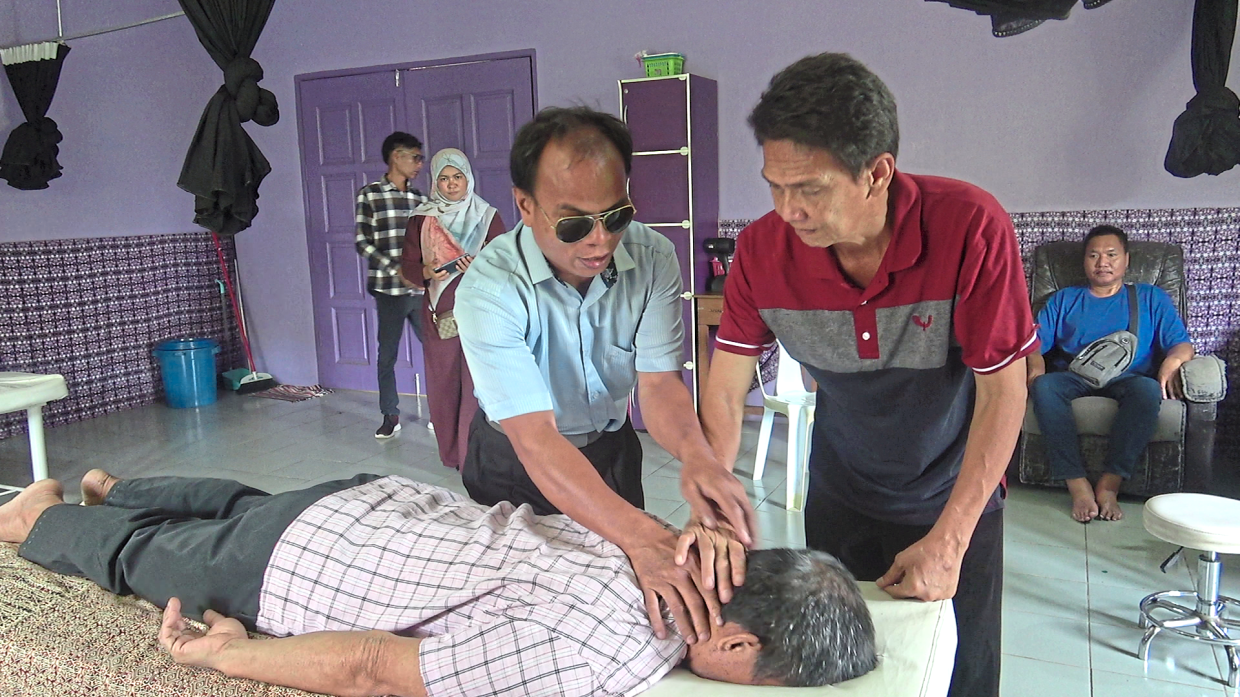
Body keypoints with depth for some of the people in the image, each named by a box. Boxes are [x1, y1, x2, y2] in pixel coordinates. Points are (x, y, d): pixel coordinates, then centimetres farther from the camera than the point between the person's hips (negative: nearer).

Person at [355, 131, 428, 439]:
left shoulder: (419, 198, 11)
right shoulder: (370, 194, -1)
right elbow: (363, 243, -5)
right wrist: (396, 270, -15)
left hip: (420, 289, 3)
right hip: (389, 290, -3)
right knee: (388, 354, 6)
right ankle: (390, 416, 18)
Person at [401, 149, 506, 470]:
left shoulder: (488, 217, 4)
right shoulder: (421, 218, 8)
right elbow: (408, 265, 6)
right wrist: (427, 271, -16)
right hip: (439, 315, 2)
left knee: (478, 386, -7)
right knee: (442, 386, 5)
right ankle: (452, 455, 18)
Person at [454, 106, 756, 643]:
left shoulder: (652, 257, -22)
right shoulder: (489, 289, -33)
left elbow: (659, 382, -24)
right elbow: (535, 438, -40)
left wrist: (697, 456, -48)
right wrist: (644, 539, -53)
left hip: (612, 448, 3)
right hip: (515, 464, -2)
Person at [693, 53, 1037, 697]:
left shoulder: (972, 227, -28)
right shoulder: (763, 248, -20)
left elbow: (1003, 393, -21)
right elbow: (725, 389, -13)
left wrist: (949, 539, -22)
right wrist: (714, 479, -31)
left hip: (956, 499, -2)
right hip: (839, 499, 2)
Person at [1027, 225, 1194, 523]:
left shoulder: (1151, 298, 22)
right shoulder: (1064, 300, 24)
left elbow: (1182, 344, 11)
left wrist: (1173, 361, -14)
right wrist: (1035, 366, -13)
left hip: (1127, 380, 0)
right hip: (1074, 379, 1)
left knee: (1148, 389, -37)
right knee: (1043, 386, -35)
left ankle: (1109, 484, -34)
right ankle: (1078, 486, -36)